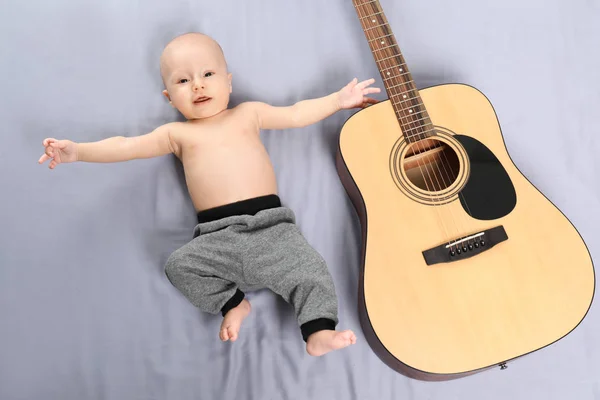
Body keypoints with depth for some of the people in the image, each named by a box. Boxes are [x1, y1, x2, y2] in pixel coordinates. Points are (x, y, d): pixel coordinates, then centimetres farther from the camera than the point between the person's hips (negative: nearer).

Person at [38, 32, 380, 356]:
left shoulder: (249, 113, 18)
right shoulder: (176, 133, 15)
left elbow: (296, 115, 22)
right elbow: (126, 147, 8)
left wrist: (339, 99, 17)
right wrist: (78, 151, -4)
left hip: (271, 224, 0)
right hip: (219, 235, 1)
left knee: (310, 270, -17)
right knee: (180, 265, -21)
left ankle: (320, 331, -11)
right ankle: (232, 303, -7)